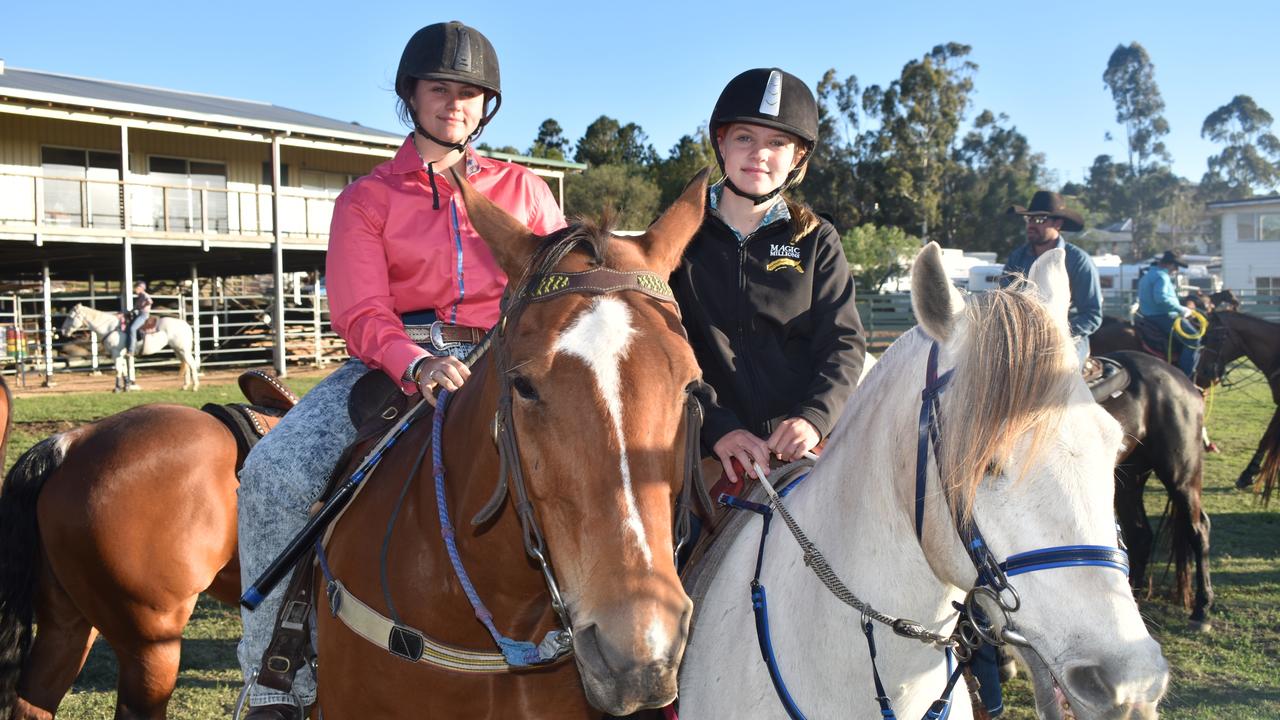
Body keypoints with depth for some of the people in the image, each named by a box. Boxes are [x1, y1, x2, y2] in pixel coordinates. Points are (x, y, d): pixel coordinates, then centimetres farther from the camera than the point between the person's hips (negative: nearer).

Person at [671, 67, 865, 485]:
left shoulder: (817, 242, 12)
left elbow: (844, 343, 5)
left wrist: (814, 417, -15)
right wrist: (715, 426, -16)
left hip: (803, 448, 2)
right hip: (709, 451, -1)